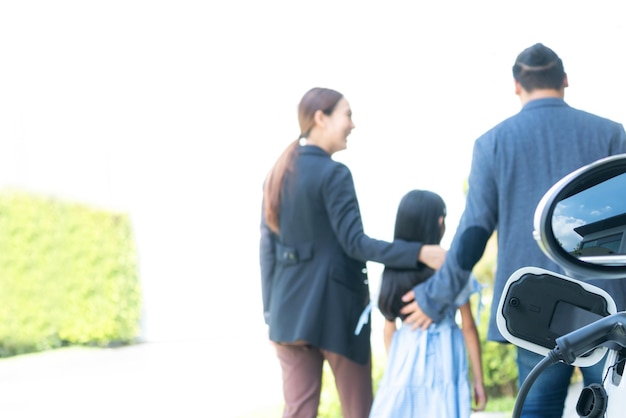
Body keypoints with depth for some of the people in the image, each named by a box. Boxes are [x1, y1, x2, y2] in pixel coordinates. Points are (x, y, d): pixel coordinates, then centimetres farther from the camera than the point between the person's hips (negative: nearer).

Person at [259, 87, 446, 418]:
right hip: (336, 307, -6)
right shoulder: (333, 173, -11)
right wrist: (420, 253, -21)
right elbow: (354, 243, -16)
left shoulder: (277, 174, 10)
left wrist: (272, 310, 14)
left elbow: (267, 248, 10)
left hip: (289, 308, 6)